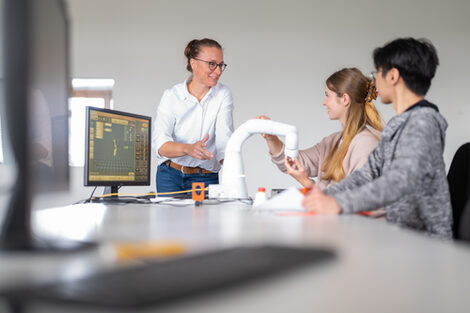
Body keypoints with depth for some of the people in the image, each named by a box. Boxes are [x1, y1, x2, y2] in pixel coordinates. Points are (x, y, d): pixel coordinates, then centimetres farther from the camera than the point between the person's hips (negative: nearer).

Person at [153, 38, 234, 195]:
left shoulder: (223, 95, -2)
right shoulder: (171, 95, -4)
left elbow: (224, 140, -14)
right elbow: (160, 145, -15)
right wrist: (188, 149, -35)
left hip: (205, 178, 0)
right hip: (170, 176, 0)